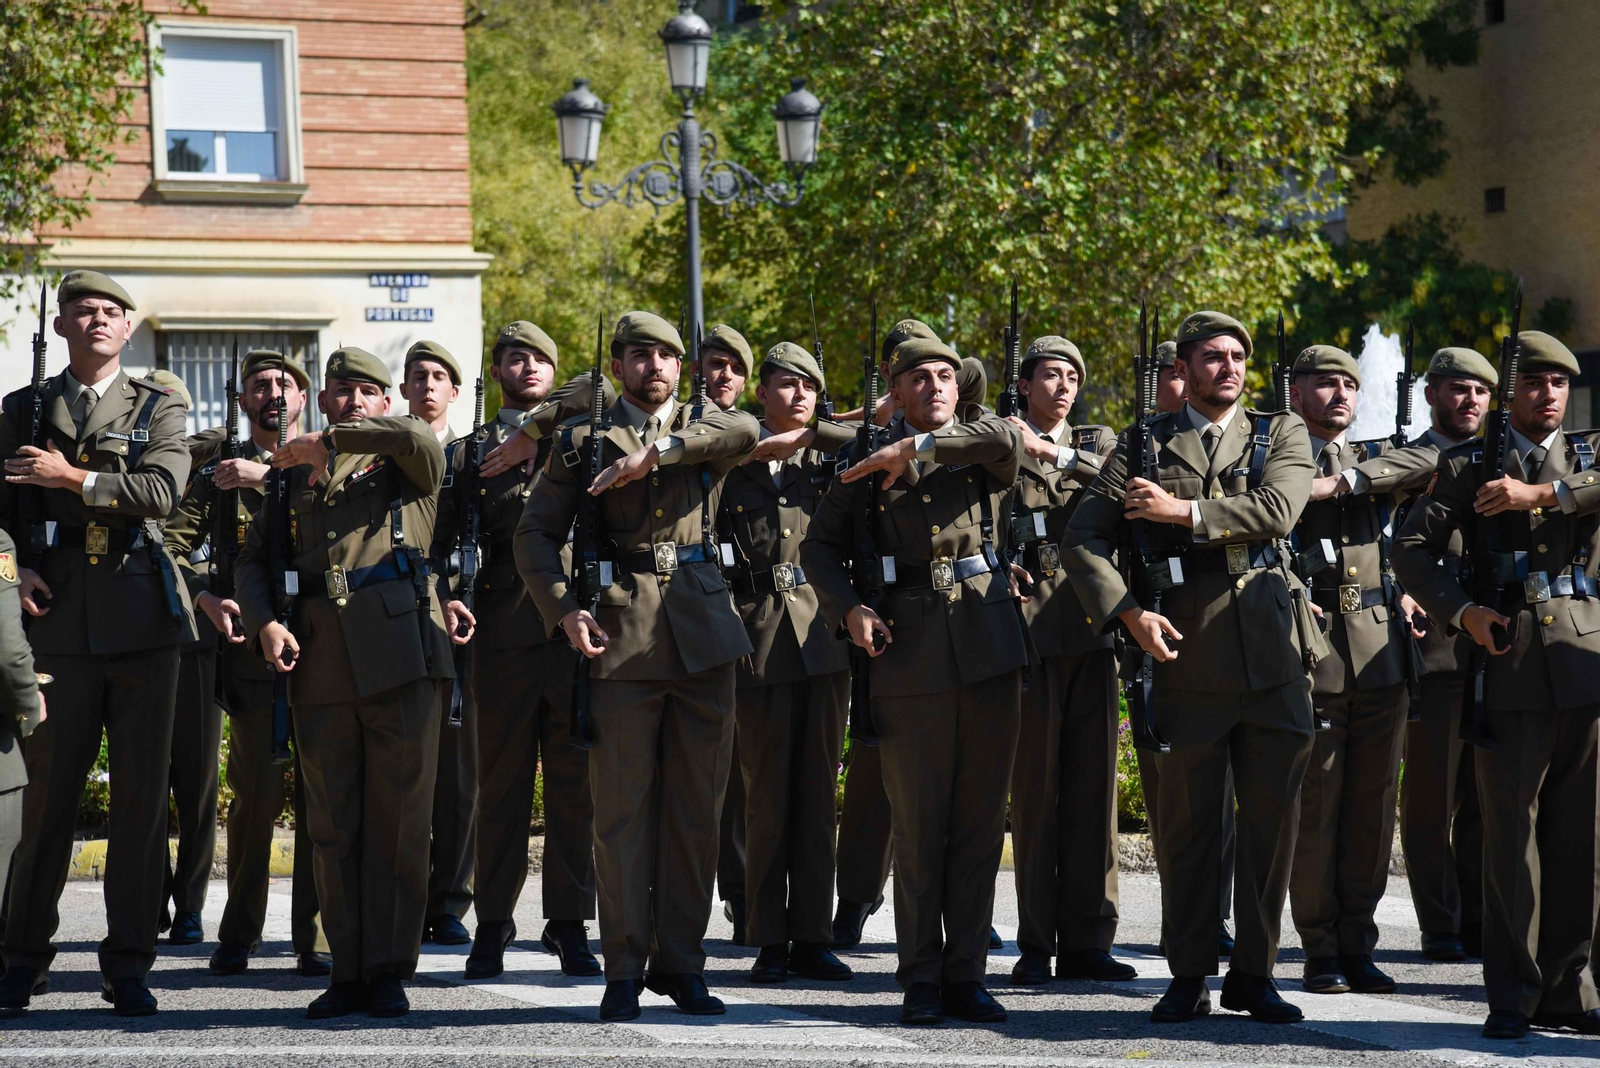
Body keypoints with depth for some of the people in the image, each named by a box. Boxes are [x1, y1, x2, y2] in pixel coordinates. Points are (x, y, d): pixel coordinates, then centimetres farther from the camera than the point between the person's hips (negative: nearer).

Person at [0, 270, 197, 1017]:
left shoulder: (159, 409, 11)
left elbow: (163, 491, -6)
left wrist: (72, 478, -12)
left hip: (140, 618, 0)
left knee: (142, 794, 0)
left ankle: (128, 965, 6)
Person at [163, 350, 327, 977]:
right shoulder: (219, 470, 12)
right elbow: (171, 543, 5)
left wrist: (271, 476, -15)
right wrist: (207, 598, -11)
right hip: (252, 644, -1)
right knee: (257, 792, -5)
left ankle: (313, 939, 5)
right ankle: (238, 935, 9)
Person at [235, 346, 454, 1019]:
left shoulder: (405, 462, 11)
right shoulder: (295, 474, 21)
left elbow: (420, 437, -14)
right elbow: (255, 558, 19)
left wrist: (329, 442, -7)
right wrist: (265, 622, 0)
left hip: (400, 654, -3)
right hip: (319, 665, 3)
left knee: (399, 822, -3)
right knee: (331, 826, 3)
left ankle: (389, 970, 3)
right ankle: (347, 970, 9)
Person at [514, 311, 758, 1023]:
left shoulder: (703, 427, 12)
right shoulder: (584, 442, 10)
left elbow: (745, 431, -12)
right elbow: (536, 535, 8)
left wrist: (657, 451, -20)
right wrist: (563, 610, -6)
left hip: (704, 634, 2)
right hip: (621, 636, -2)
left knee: (697, 808, 4)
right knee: (623, 809, -3)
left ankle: (681, 963, 12)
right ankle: (624, 970, 3)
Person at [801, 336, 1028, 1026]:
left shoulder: (980, 455, 9)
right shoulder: (869, 466, 9)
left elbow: (1004, 437, -15)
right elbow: (820, 545, 12)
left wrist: (916, 448, -14)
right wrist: (849, 609, -4)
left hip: (990, 648, 1)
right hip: (911, 655, -1)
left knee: (981, 821, 3)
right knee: (917, 826, 0)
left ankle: (966, 974, 10)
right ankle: (921, 980, 7)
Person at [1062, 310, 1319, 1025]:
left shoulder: (1281, 434, 12)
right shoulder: (1144, 448, 9)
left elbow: (1278, 509, -9)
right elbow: (1082, 541, 3)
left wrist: (1182, 511, -11)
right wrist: (1129, 614, -10)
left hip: (1273, 652, 1)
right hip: (1187, 658, -1)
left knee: (1273, 818, 3)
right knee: (1187, 824, 2)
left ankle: (1253, 975, 13)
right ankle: (1189, 978, 12)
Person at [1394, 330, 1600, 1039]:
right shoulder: (1469, 466, 11)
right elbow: (1411, 549, 4)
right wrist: (1462, 613, -10)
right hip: (1508, 658, -2)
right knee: (1511, 833, -3)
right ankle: (1514, 994, 2)